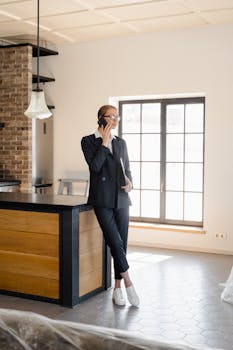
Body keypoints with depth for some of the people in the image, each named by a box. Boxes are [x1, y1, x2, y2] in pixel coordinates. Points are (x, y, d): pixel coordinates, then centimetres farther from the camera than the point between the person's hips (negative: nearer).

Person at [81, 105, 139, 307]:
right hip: (102, 200, -5)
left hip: (121, 199, 5)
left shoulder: (121, 142, 14)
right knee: (115, 242, -13)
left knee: (122, 244, 5)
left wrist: (130, 182, -1)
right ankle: (128, 283, 1)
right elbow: (95, 166, -14)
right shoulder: (89, 141, 0)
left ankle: (117, 289, 16)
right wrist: (105, 142, -10)